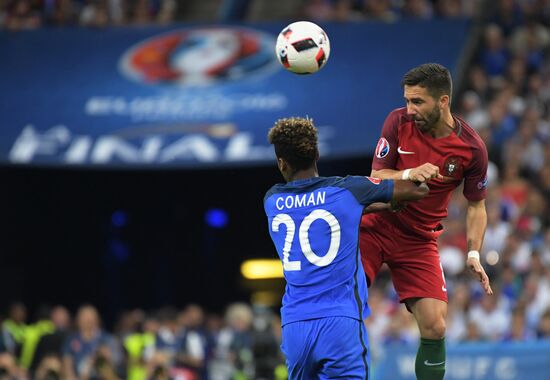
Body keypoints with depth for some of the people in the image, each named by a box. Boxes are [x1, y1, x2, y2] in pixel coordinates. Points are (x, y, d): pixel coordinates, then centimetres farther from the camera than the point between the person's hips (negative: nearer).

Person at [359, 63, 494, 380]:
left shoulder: (472, 148, -11)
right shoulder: (399, 122, -10)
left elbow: (476, 205, 3)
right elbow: (375, 178, -8)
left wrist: (474, 253, -9)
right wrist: (408, 175, -28)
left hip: (419, 241, 0)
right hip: (374, 227, 0)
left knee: (435, 327, -11)